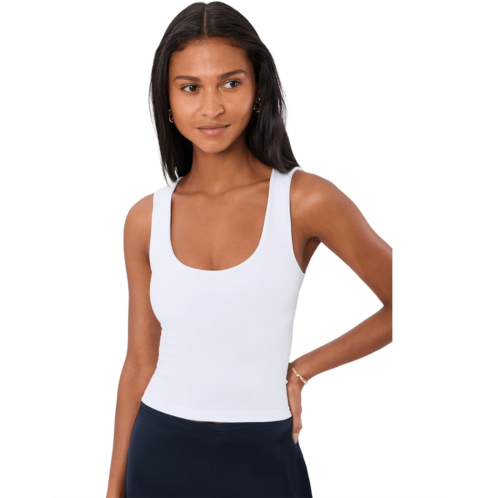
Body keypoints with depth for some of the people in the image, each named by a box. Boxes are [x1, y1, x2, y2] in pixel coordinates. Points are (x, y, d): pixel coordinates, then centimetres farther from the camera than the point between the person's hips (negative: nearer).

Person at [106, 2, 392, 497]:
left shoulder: (307, 200, -11)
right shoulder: (146, 219, -2)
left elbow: (403, 306, -3)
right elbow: (140, 361, 4)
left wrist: (302, 369, -3)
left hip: (261, 458, -2)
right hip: (159, 455, 2)